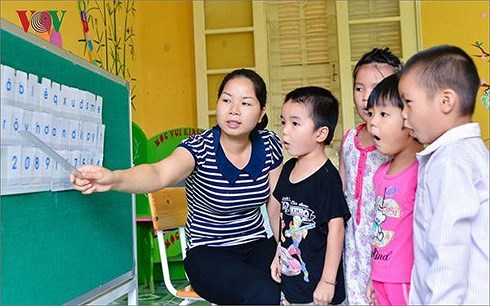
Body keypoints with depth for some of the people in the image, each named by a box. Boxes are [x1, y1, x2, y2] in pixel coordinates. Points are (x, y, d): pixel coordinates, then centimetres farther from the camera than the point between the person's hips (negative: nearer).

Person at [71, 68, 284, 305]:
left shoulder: (269, 144, -3)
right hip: (208, 252, -4)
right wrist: (113, 178, -57)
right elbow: (159, 174, -38)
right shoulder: (200, 147, -18)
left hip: (258, 246, 4)